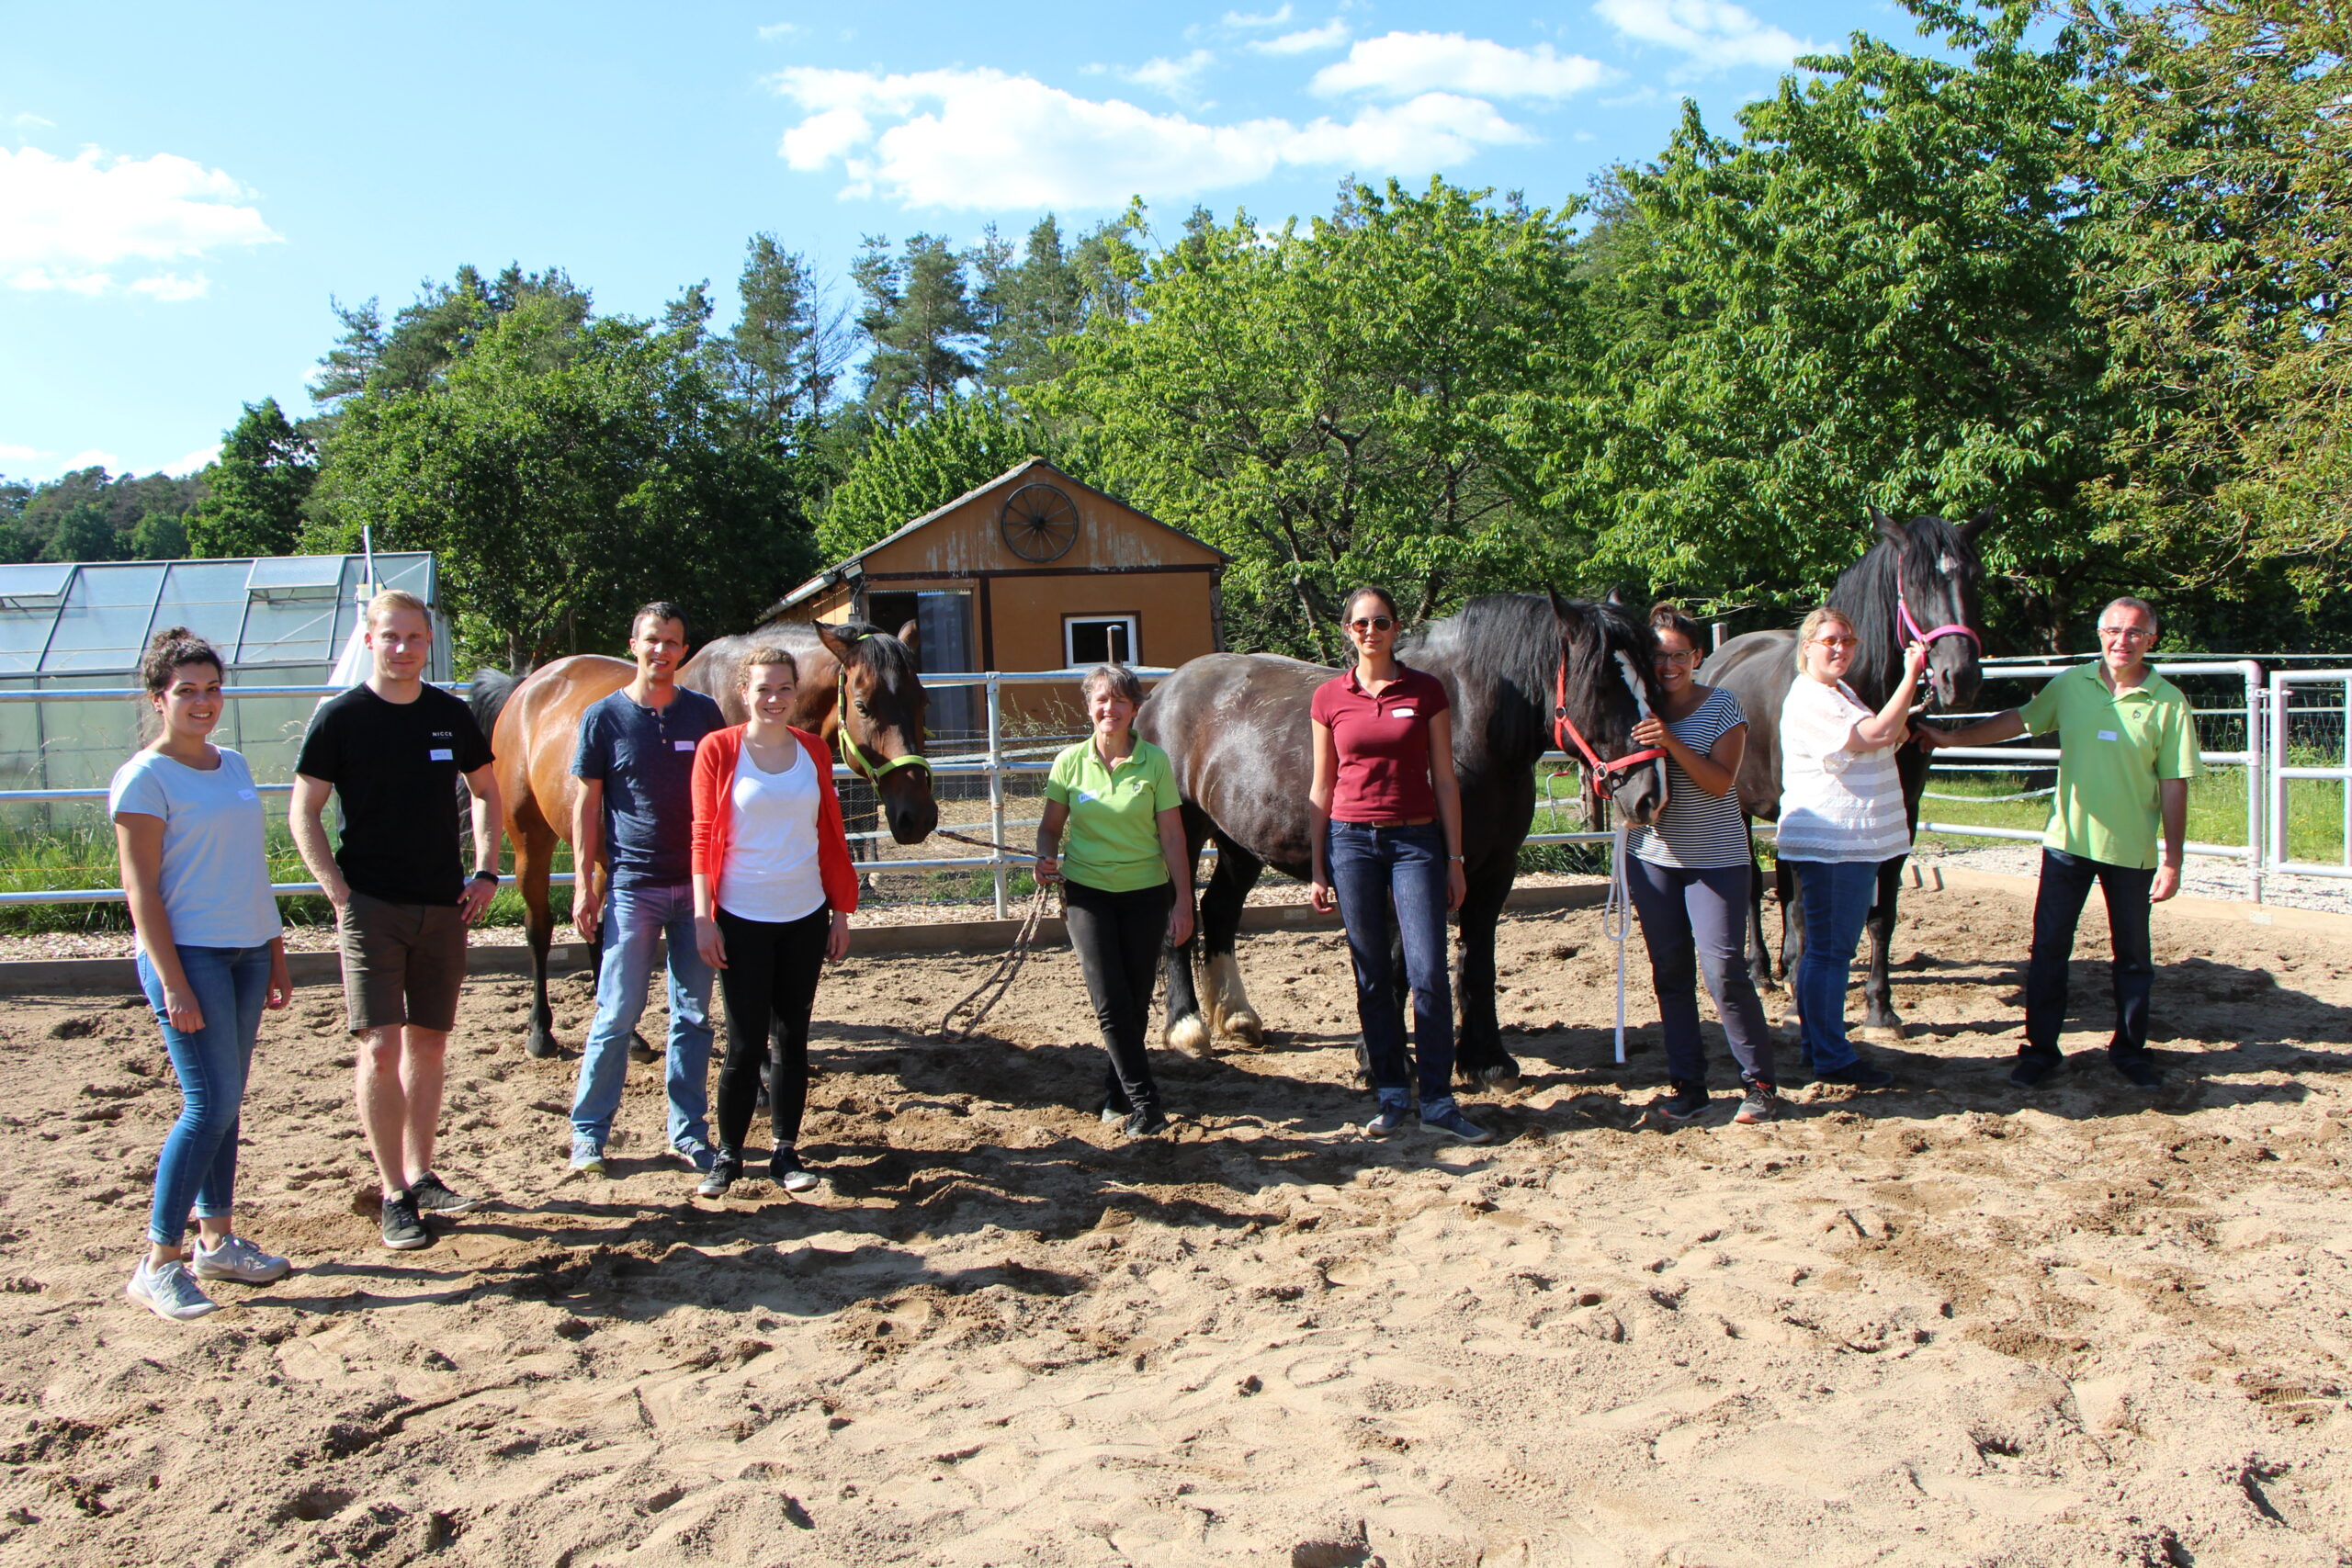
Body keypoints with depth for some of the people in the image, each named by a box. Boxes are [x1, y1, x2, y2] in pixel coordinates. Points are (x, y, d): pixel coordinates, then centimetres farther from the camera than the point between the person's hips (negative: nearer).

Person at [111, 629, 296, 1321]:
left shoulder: (234, 766, 13)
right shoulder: (145, 777, -8)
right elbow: (141, 889, -12)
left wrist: (276, 955, 16)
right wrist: (173, 983, -17)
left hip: (247, 951, 7)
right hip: (188, 953, -7)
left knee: (224, 1102, 12)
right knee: (210, 1103, -9)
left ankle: (218, 1238, 23)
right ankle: (159, 1264, 0)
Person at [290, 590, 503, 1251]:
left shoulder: (451, 715, 6)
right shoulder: (339, 717, -5)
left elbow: (487, 793, 17)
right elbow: (303, 812, -3)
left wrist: (485, 874, 7)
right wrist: (340, 894, -10)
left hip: (444, 906, 4)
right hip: (372, 906, -4)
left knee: (428, 1043, 12)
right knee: (379, 1048, -8)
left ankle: (420, 1175, 25)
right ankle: (394, 1196, 1)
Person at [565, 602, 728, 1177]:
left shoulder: (704, 713, 4)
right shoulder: (604, 716, -2)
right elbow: (586, 805, 0)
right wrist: (584, 884, -4)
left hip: (697, 884, 2)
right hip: (632, 886, -2)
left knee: (693, 1016, 9)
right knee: (617, 1016, 1)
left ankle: (689, 1131, 19)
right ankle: (588, 1131, 14)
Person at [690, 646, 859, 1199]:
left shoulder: (813, 751, 4)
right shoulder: (718, 749, -5)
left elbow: (832, 834, 8)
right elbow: (703, 837, -5)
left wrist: (841, 911, 7)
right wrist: (703, 917, -9)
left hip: (805, 916, 3)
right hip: (742, 919, -3)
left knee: (792, 1037, 10)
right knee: (745, 1043, 0)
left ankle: (785, 1150, 21)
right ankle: (728, 1154, 16)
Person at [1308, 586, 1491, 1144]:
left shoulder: (1427, 691, 2)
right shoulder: (1329, 698, 4)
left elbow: (1444, 780, 3)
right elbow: (1322, 788, 7)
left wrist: (1454, 858, 0)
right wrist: (1318, 869, 5)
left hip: (1416, 840, -1)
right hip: (1351, 841, 1)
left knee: (1428, 973, -7)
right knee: (1372, 977, 7)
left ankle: (1438, 1101, 3)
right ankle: (1392, 1093, 18)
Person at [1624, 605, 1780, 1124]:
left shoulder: (1722, 706, -5)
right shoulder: (1639, 710, 4)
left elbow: (1720, 782, -16)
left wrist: (1671, 742, -28)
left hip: (1715, 857, -3)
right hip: (1651, 856, 4)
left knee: (1723, 969, -8)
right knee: (1670, 972, 7)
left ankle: (1760, 1082, 6)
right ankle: (1686, 1083, 16)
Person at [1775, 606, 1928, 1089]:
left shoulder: (1841, 692, 17)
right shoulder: (1809, 701, -16)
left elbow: (1887, 740, 28)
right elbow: (1876, 736, -26)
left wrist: (1903, 727, 6)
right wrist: (1911, 677, -23)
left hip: (1853, 842, 11)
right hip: (1829, 845, -11)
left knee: (1825, 949, 15)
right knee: (1830, 950, -4)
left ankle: (1818, 1046, 24)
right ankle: (1832, 1058, 2)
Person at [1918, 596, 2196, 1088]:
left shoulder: (2168, 702, -7)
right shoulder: (2071, 685, 0)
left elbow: (2174, 785, -7)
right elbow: (2017, 720, 13)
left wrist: (2173, 859, -8)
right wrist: (1953, 738, 7)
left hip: (2131, 851, -2)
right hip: (2068, 842, 2)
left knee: (2133, 955, 11)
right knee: (2049, 947, 5)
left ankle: (2130, 1049, 26)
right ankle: (2040, 1048, 14)